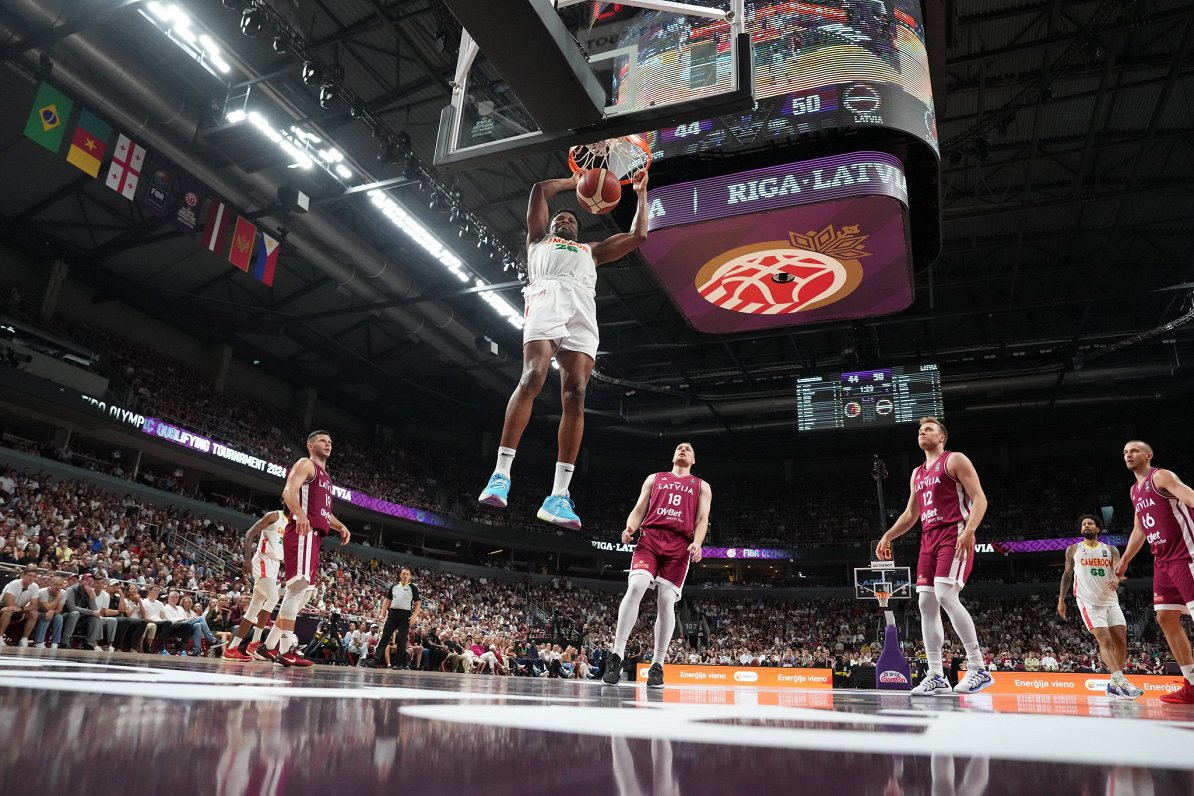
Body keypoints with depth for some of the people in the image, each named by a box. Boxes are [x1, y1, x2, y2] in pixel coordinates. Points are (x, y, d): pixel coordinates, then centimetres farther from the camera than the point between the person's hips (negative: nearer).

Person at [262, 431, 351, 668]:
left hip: (314, 535, 10)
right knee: (299, 585, -18)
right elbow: (288, 492, -16)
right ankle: (286, 650, -20)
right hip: (302, 532, -10)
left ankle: (270, 645, 18)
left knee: (304, 591, 11)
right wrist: (300, 515, -34)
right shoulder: (305, 464, 0)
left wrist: (340, 526, 15)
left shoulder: (325, 476, 28)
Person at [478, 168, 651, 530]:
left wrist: (641, 193, 42)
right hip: (547, 298, -2)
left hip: (582, 307, 2)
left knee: (575, 395, -16)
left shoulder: (592, 250, 41)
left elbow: (638, 235, 37)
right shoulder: (538, 240, 36)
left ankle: (558, 496, -24)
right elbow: (540, 189, 30)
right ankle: (501, 474, -28)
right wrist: (571, 181, 42)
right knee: (531, 379, -26)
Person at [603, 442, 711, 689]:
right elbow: (639, 509, 17)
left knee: (666, 601, -8)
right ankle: (616, 656, -20)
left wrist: (697, 543, -9)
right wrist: (630, 528, -5)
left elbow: (702, 519, 11)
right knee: (636, 586, -22)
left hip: (680, 544, 0)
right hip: (650, 537, 0)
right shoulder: (654, 479, 25)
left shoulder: (701, 486, 23)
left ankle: (657, 665, 2)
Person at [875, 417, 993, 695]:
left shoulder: (955, 460, 1)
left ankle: (979, 669, -14)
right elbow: (910, 514, 27)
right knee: (926, 603, 1)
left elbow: (979, 499, -9)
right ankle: (936, 677, 4)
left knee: (946, 596, -22)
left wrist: (969, 530, -23)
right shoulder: (918, 473, 23)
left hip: (954, 536, -8)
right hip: (929, 539, 8)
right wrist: (887, 536, 17)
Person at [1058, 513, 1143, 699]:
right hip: (1089, 602, -3)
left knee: (1121, 641, -1)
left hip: (1111, 601, 3)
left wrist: (1117, 579, -30)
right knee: (1105, 640, -14)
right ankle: (1123, 683, -20)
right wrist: (1061, 599, 9)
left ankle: (1114, 683, 10)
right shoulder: (1073, 549, 7)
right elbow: (1067, 574, 13)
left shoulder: (1110, 550, 10)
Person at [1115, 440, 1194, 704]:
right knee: (1166, 618, 6)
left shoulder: (1161, 476, -6)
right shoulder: (1134, 491, 20)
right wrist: (1124, 561, 33)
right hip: (1163, 561, 9)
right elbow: (1139, 529, 29)